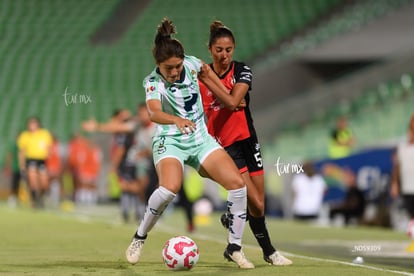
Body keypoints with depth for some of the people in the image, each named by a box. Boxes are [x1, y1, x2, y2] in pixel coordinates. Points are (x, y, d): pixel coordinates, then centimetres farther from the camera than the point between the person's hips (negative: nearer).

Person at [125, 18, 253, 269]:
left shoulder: (191, 63, -5)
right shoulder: (153, 82, -16)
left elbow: (206, 72, 20)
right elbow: (154, 113, -36)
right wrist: (177, 120, -55)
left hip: (200, 138, 5)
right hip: (170, 141, -5)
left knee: (237, 183, -14)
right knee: (170, 188, -34)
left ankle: (234, 248, 0)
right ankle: (139, 238, -10)